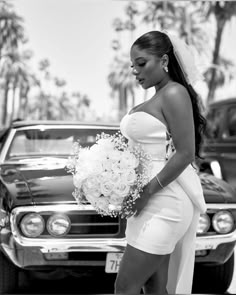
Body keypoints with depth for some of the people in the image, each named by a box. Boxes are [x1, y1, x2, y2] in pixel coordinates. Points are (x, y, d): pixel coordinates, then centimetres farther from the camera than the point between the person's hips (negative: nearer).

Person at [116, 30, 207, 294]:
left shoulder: (174, 93, -11)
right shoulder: (154, 100, 16)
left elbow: (185, 153, -18)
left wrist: (147, 192, -19)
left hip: (163, 203, -9)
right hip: (149, 205, 9)